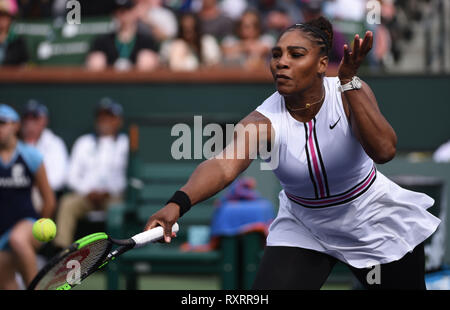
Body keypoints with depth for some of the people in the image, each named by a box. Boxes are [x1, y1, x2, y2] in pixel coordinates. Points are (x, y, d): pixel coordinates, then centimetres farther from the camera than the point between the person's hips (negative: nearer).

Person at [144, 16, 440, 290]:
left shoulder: (354, 94, -22)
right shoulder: (264, 121, -22)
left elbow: (383, 151, -39)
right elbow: (223, 165, -41)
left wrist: (349, 82, -45)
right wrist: (178, 203, -61)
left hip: (375, 224, 0)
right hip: (303, 229, 0)